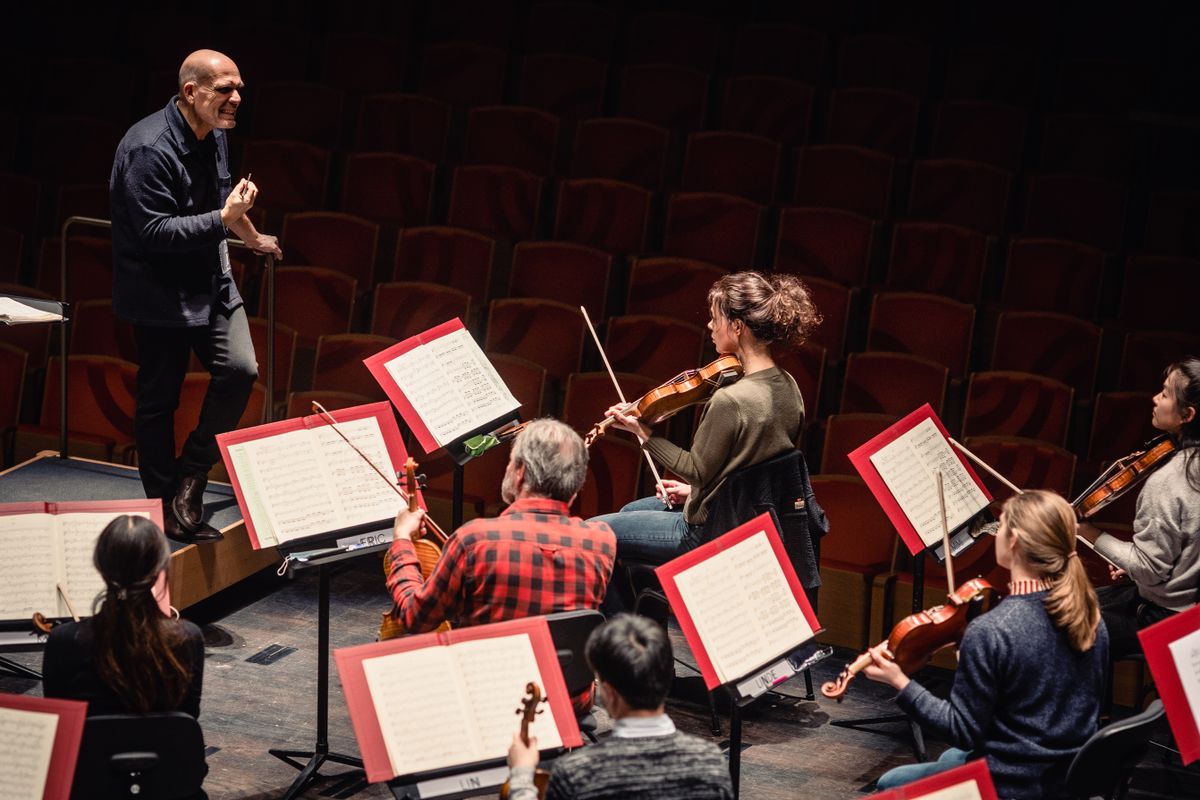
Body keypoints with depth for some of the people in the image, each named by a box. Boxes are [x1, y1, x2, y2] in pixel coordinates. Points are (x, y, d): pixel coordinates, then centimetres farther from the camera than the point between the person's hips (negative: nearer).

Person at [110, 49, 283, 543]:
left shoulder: (213, 135, 5)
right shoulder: (149, 148, -22)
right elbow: (155, 232, -26)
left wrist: (251, 237, 39)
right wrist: (223, 219, -30)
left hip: (210, 281, 7)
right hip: (160, 293, -7)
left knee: (240, 369, -11)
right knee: (158, 400, 4)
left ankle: (190, 479, 4)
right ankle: (166, 510, 16)